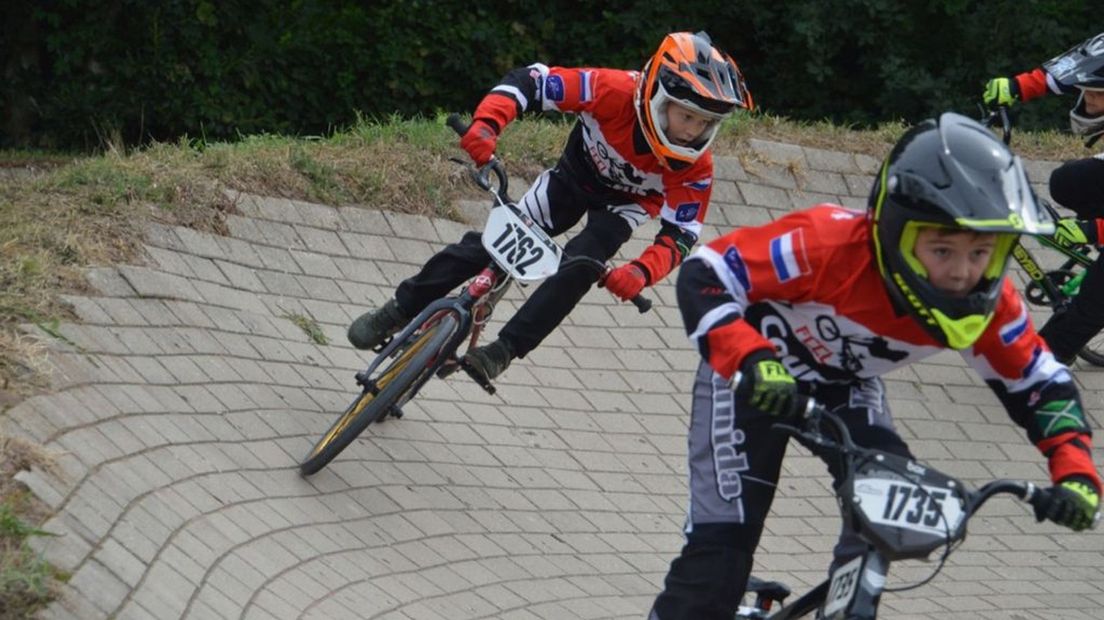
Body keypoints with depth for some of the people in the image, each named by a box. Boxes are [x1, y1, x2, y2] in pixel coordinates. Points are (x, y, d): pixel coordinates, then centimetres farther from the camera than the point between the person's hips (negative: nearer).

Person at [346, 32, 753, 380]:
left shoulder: (694, 168, -34)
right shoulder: (615, 91, -39)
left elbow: (680, 235, -30)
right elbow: (528, 82, -35)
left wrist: (642, 272, -51)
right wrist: (485, 125, -51)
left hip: (626, 204, 0)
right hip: (575, 176, 0)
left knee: (580, 265, -27)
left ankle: (505, 350, -17)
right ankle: (400, 310, 4)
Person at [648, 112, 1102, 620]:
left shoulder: (987, 299, -25)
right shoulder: (830, 244, -39)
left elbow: (1040, 383, -11)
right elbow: (704, 277, -37)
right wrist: (753, 363, -52)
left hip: (847, 387, 4)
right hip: (754, 374, -4)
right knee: (723, 544, -15)